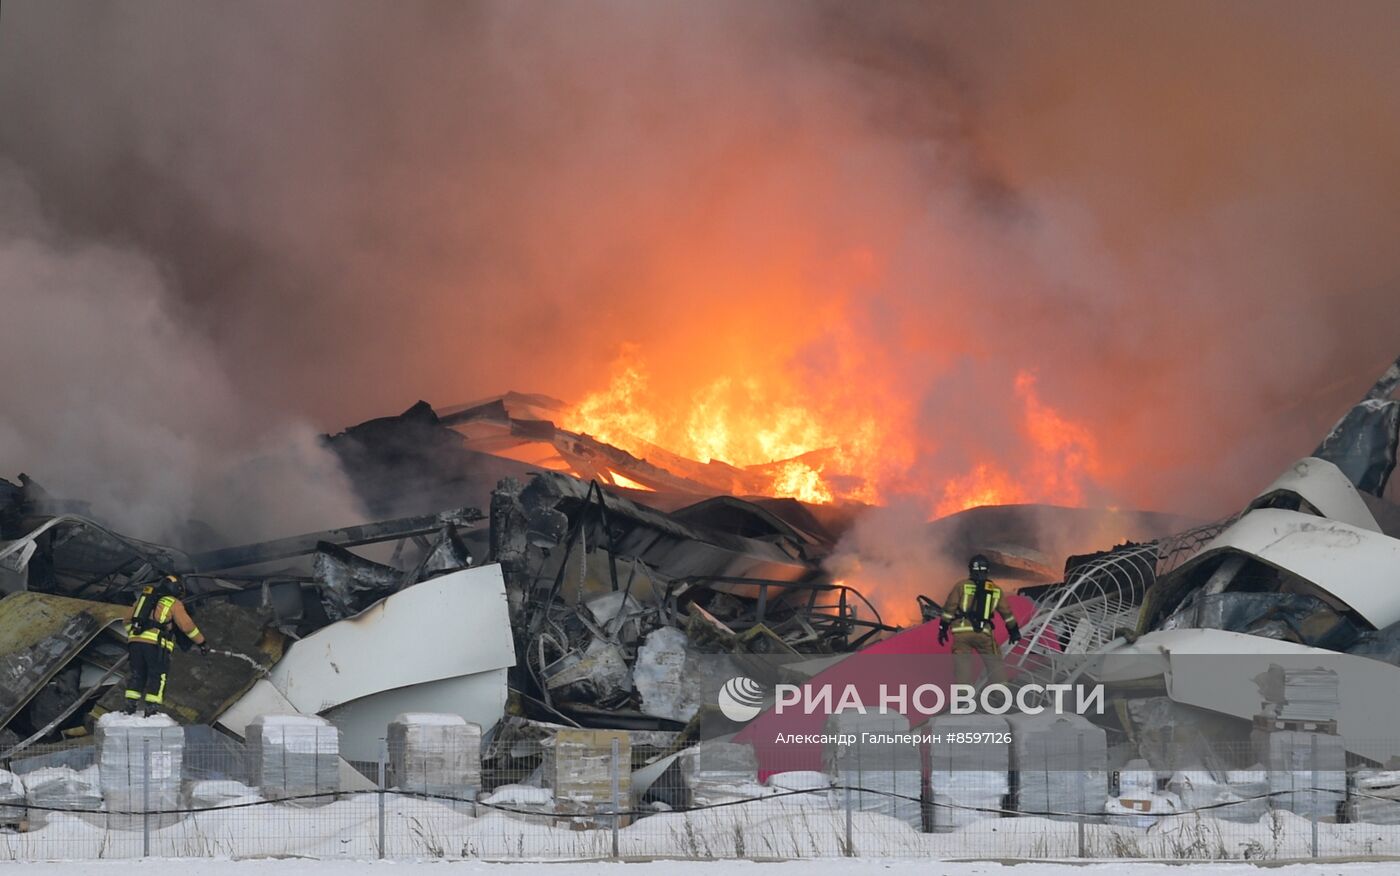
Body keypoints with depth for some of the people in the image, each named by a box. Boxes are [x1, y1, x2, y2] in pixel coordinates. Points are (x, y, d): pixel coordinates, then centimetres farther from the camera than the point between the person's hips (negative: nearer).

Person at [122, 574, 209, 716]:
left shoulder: (143, 597, 24)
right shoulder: (174, 603, 8)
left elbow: (128, 617, 26)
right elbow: (187, 625, 7)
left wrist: (131, 634, 35)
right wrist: (202, 642, 15)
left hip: (135, 640, 5)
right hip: (156, 644, -5)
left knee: (137, 674, 12)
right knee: (157, 676, 2)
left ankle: (130, 706, 5)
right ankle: (151, 709, -6)